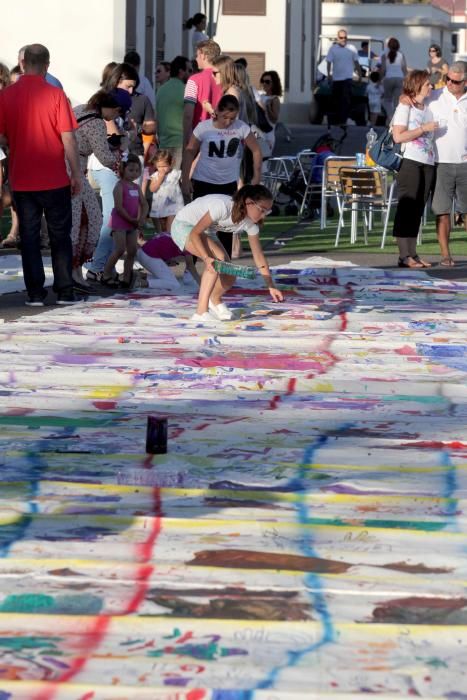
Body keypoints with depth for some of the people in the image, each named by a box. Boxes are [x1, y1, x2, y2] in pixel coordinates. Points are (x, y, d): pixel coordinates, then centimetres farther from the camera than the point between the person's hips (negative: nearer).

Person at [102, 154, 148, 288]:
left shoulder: (136, 187, 11)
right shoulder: (120, 186, -11)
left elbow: (144, 204, 10)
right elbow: (118, 207, -17)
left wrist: (142, 218, -9)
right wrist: (133, 220, -14)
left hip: (133, 223, 7)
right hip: (119, 222, -7)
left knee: (132, 251, 4)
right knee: (120, 249, -13)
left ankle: (126, 279, 11)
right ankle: (106, 275, -3)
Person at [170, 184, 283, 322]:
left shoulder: (250, 224, -14)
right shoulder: (222, 206, -37)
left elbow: (259, 257, -5)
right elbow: (194, 233, -33)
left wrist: (271, 286, -9)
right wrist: (207, 258, -46)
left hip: (206, 232, 7)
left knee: (229, 277, -4)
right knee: (218, 259, -30)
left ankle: (215, 299, 31)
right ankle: (201, 312, -27)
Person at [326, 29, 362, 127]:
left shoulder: (351, 49, 5)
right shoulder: (333, 49, 2)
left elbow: (356, 62, 11)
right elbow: (329, 62, 0)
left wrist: (359, 74, 10)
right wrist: (329, 74, -11)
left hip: (347, 78, -1)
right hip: (335, 78, 1)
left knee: (346, 100, -14)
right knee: (336, 101, 7)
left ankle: (343, 120, -18)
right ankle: (337, 120, 19)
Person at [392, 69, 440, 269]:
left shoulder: (428, 109, 19)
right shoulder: (405, 107, -3)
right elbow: (398, 136, -14)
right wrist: (424, 128, -12)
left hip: (428, 163, 7)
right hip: (410, 162, -7)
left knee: (418, 210, 7)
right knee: (406, 208, -7)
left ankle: (413, 254, 9)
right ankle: (404, 256, -8)